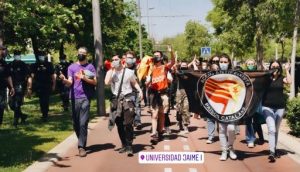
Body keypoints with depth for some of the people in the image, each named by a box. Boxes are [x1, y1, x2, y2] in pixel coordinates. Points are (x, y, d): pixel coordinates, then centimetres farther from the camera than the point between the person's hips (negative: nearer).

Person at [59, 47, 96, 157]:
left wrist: (84, 78, -15)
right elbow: (69, 83, -2)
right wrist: (64, 80, -23)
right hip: (74, 98, 2)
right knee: (75, 123, 9)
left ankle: (82, 147, -7)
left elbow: (95, 82, -1)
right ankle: (82, 141, 30)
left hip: (85, 98, -2)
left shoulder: (90, 67, 7)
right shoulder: (72, 67, 9)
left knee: (83, 123, -9)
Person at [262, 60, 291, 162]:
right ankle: (271, 153, -17)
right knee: (271, 130, -15)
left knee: (276, 130, 15)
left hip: (280, 108, 3)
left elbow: (289, 81, -16)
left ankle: (274, 150, 28)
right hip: (267, 107, -3)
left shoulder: (281, 78, 3)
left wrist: (287, 70, -11)